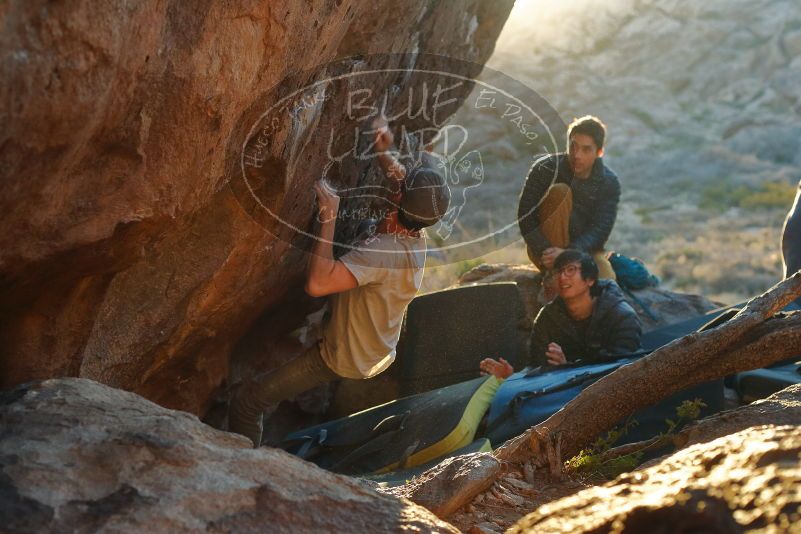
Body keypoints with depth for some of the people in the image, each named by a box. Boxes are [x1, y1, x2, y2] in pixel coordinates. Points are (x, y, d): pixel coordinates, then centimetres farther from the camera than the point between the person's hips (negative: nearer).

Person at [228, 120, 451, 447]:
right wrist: (384, 153, -3)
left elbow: (317, 283, -48)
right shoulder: (416, 239, -10)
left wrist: (328, 219, -41)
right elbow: (407, 185, 12)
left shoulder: (383, 251, -37)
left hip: (344, 360, -9)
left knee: (245, 402, -5)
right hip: (378, 351, 9)